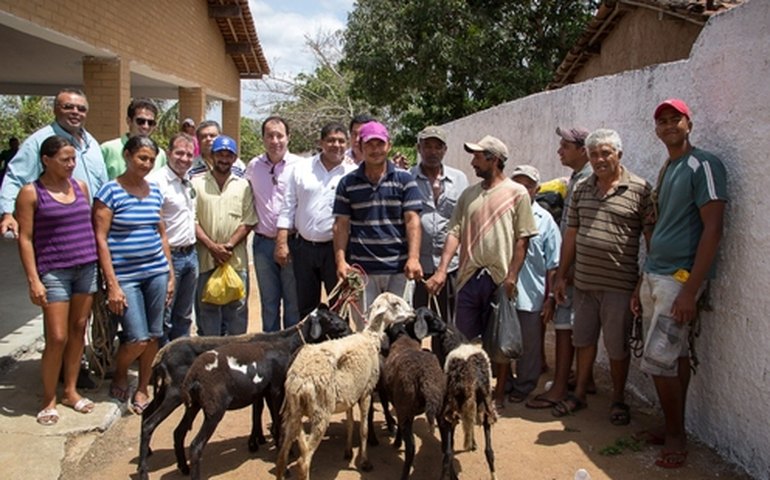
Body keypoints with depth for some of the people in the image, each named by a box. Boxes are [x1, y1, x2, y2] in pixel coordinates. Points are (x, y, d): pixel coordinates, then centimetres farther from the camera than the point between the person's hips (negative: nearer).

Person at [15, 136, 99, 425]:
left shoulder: (81, 187, 8)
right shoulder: (31, 192, -6)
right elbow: (25, 239, -6)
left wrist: (99, 264, 11)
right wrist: (33, 280, -12)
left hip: (86, 268, 5)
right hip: (54, 271, -5)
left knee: (78, 330, 10)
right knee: (57, 338, -4)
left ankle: (70, 390, 24)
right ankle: (49, 399, 14)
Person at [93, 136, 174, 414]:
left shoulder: (155, 191, 9)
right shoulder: (110, 191, -7)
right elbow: (100, 239, -9)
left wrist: (170, 274, 13)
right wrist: (112, 285, -13)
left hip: (156, 273, 5)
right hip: (125, 276, -5)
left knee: (153, 336, 8)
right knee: (138, 338, -8)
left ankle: (142, 390, 26)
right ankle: (119, 375, 24)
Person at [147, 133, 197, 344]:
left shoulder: (189, 183, 12)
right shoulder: (157, 181, -14)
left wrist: (192, 251, 15)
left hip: (190, 255, 8)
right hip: (170, 256, -8)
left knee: (183, 317, 16)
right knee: (163, 319, 1)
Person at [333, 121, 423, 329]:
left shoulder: (404, 180, 4)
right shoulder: (347, 183, 6)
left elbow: (412, 220, -3)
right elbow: (341, 225, 5)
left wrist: (413, 258, -14)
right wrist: (340, 260, -6)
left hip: (399, 268, 0)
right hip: (362, 268, 1)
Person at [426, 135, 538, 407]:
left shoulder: (516, 193, -3)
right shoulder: (468, 194, 10)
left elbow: (523, 238, -6)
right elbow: (454, 232, 3)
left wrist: (512, 276, -12)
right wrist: (442, 270, -8)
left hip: (500, 278, -4)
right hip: (470, 276, 4)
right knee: (464, 338, 11)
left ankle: (499, 395, 22)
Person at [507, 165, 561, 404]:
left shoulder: (545, 220, 0)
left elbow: (553, 266, 0)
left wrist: (551, 298, -3)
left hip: (531, 296, -1)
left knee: (528, 347, 11)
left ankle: (523, 386, 27)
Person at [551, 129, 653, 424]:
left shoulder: (639, 189, -7)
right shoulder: (581, 190, 9)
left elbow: (652, 238, -6)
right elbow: (571, 236, 13)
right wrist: (561, 276, 12)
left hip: (619, 285, -5)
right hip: (583, 282, 5)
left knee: (617, 347, 7)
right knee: (583, 340, 15)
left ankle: (618, 400, 26)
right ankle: (579, 394, 30)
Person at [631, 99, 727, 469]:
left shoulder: (703, 165, -9)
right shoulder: (664, 171, 17)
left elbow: (712, 229, -15)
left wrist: (690, 290, -19)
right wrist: (641, 284, 17)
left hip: (680, 277, -7)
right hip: (654, 275, 7)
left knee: (657, 360, -7)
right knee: (676, 356, 13)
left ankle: (675, 434, 10)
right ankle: (675, 429, 22)